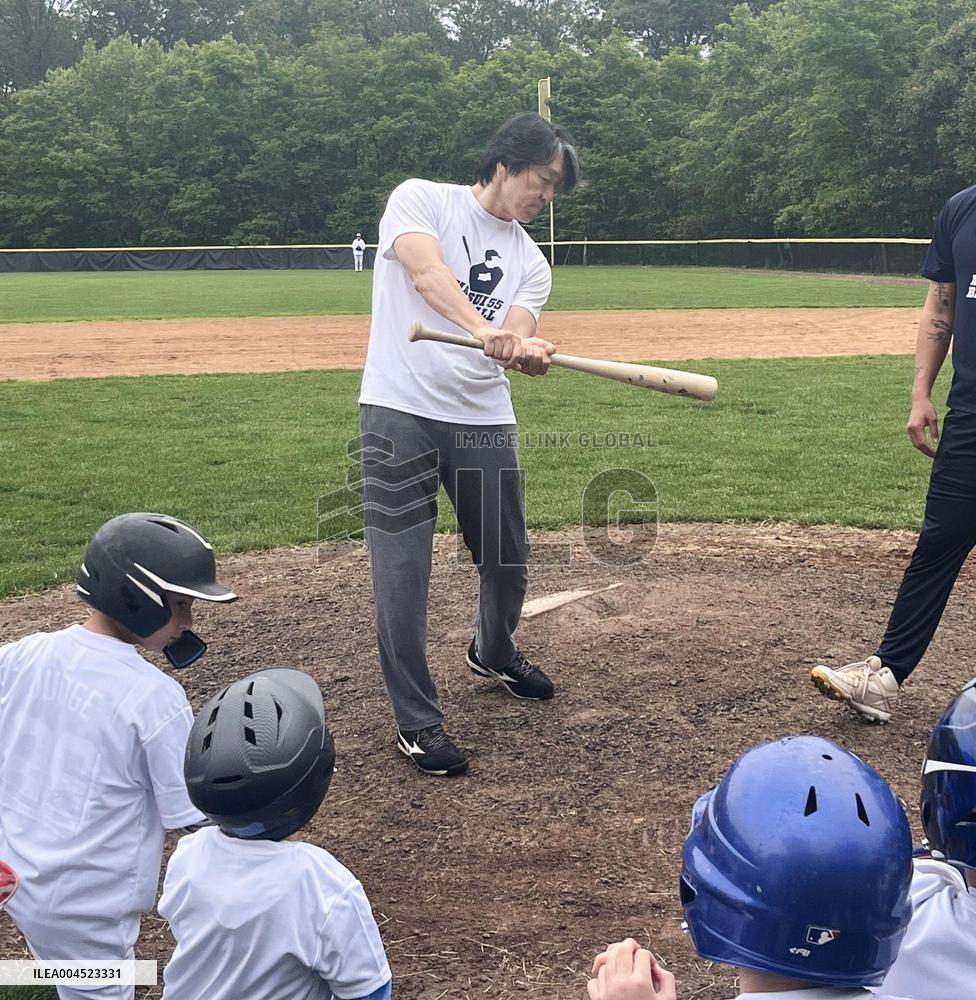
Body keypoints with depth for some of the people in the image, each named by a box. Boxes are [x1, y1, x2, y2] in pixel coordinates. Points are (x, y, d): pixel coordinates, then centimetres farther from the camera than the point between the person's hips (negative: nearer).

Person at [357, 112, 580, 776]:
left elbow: (515, 339, -4)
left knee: (508, 560, 15)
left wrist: (528, 352, -29)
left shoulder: (530, 262, 13)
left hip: (484, 421, 5)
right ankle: (417, 720, 9)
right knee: (402, 571, -6)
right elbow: (427, 274, -22)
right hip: (401, 413, -5)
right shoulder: (421, 199, -1)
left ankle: (494, 654, 46)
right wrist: (484, 329, -38)